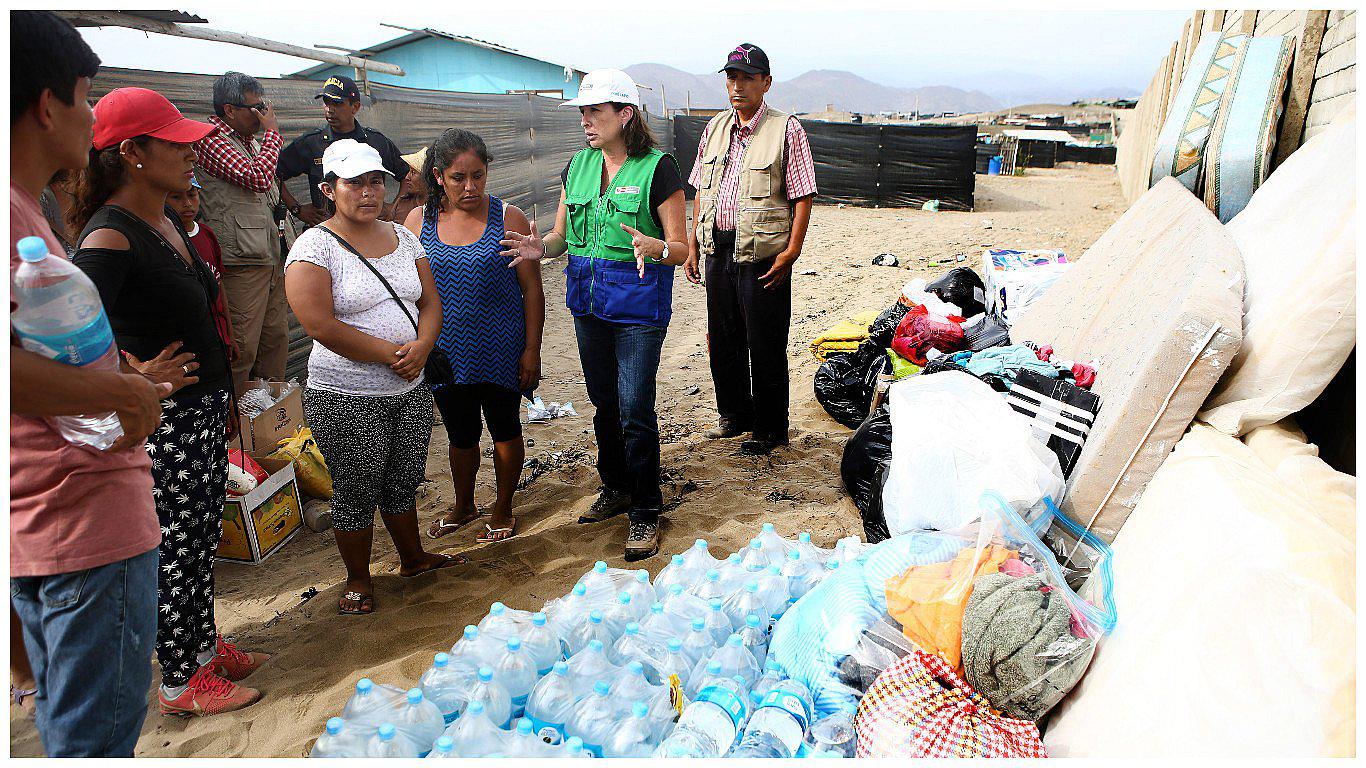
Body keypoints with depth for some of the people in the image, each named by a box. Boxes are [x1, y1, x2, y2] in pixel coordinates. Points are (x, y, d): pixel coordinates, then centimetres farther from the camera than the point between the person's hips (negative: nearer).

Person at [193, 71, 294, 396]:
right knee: (242, 347, -7)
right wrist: (272, 131, -10)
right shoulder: (210, 140, -9)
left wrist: (289, 243, 25)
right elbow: (258, 177, -23)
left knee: (276, 338, 12)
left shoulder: (252, 140, 21)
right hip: (242, 260, -9)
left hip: (273, 256, 9)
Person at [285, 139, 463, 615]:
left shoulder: (403, 238, 9)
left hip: (411, 390, 5)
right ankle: (358, 580, 26)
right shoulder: (314, 247, -11)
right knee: (357, 492, 7)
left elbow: (430, 303, 8)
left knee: (404, 484, 19)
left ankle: (413, 558, 39)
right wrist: (391, 353, -18)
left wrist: (420, 348, -13)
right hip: (347, 398, -5)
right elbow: (321, 326, -20)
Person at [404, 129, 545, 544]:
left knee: (505, 428, 12)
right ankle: (464, 506, 41)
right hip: (446, 351, 2)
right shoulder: (419, 221, -2)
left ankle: (503, 508, 33)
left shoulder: (508, 218, -8)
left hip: (501, 351, -2)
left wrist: (532, 349, -8)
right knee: (460, 433, 17)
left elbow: (532, 289, -5)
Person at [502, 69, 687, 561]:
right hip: (588, 299, 6)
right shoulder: (578, 166, 8)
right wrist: (540, 247, -10)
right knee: (604, 403, 16)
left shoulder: (657, 168, -10)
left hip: (639, 303, -6)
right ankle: (615, 488, 35)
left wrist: (654, 247, -33)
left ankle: (645, 511, 12)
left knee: (635, 409, -4)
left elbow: (680, 247, -11)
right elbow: (562, 235, 13)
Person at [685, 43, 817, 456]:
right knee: (722, 340, 15)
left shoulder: (786, 129, -6)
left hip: (763, 254, -6)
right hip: (718, 251, 6)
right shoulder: (715, 129, 12)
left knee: (765, 348, 2)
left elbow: (803, 197, -9)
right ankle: (734, 414, 34)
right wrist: (692, 245, 11)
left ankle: (770, 428, 17)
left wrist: (791, 252, -15)